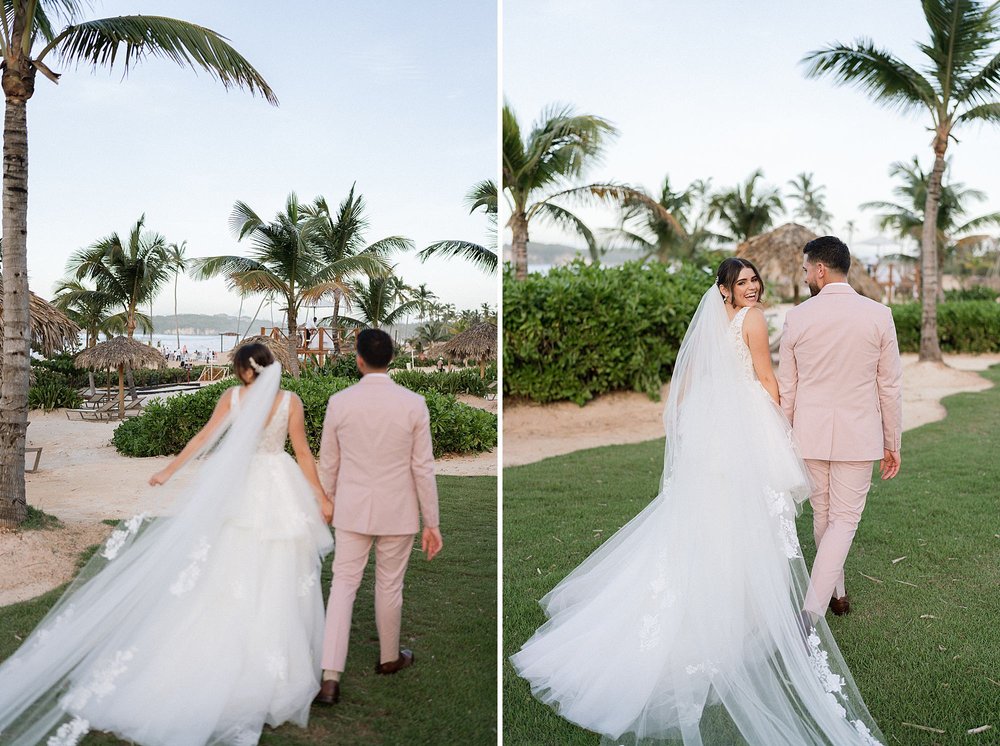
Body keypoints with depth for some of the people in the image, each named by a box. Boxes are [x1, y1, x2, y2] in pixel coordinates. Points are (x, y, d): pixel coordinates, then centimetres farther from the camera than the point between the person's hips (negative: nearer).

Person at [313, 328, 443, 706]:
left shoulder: (339, 402, -8)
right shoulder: (413, 403, -11)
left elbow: (328, 464, 1)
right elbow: (423, 467, -9)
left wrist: (327, 502, 19)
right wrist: (432, 523, -1)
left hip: (352, 511, 1)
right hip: (397, 512, -1)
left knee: (343, 585, 8)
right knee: (389, 586, 15)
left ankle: (330, 676, 0)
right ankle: (389, 658, 35)